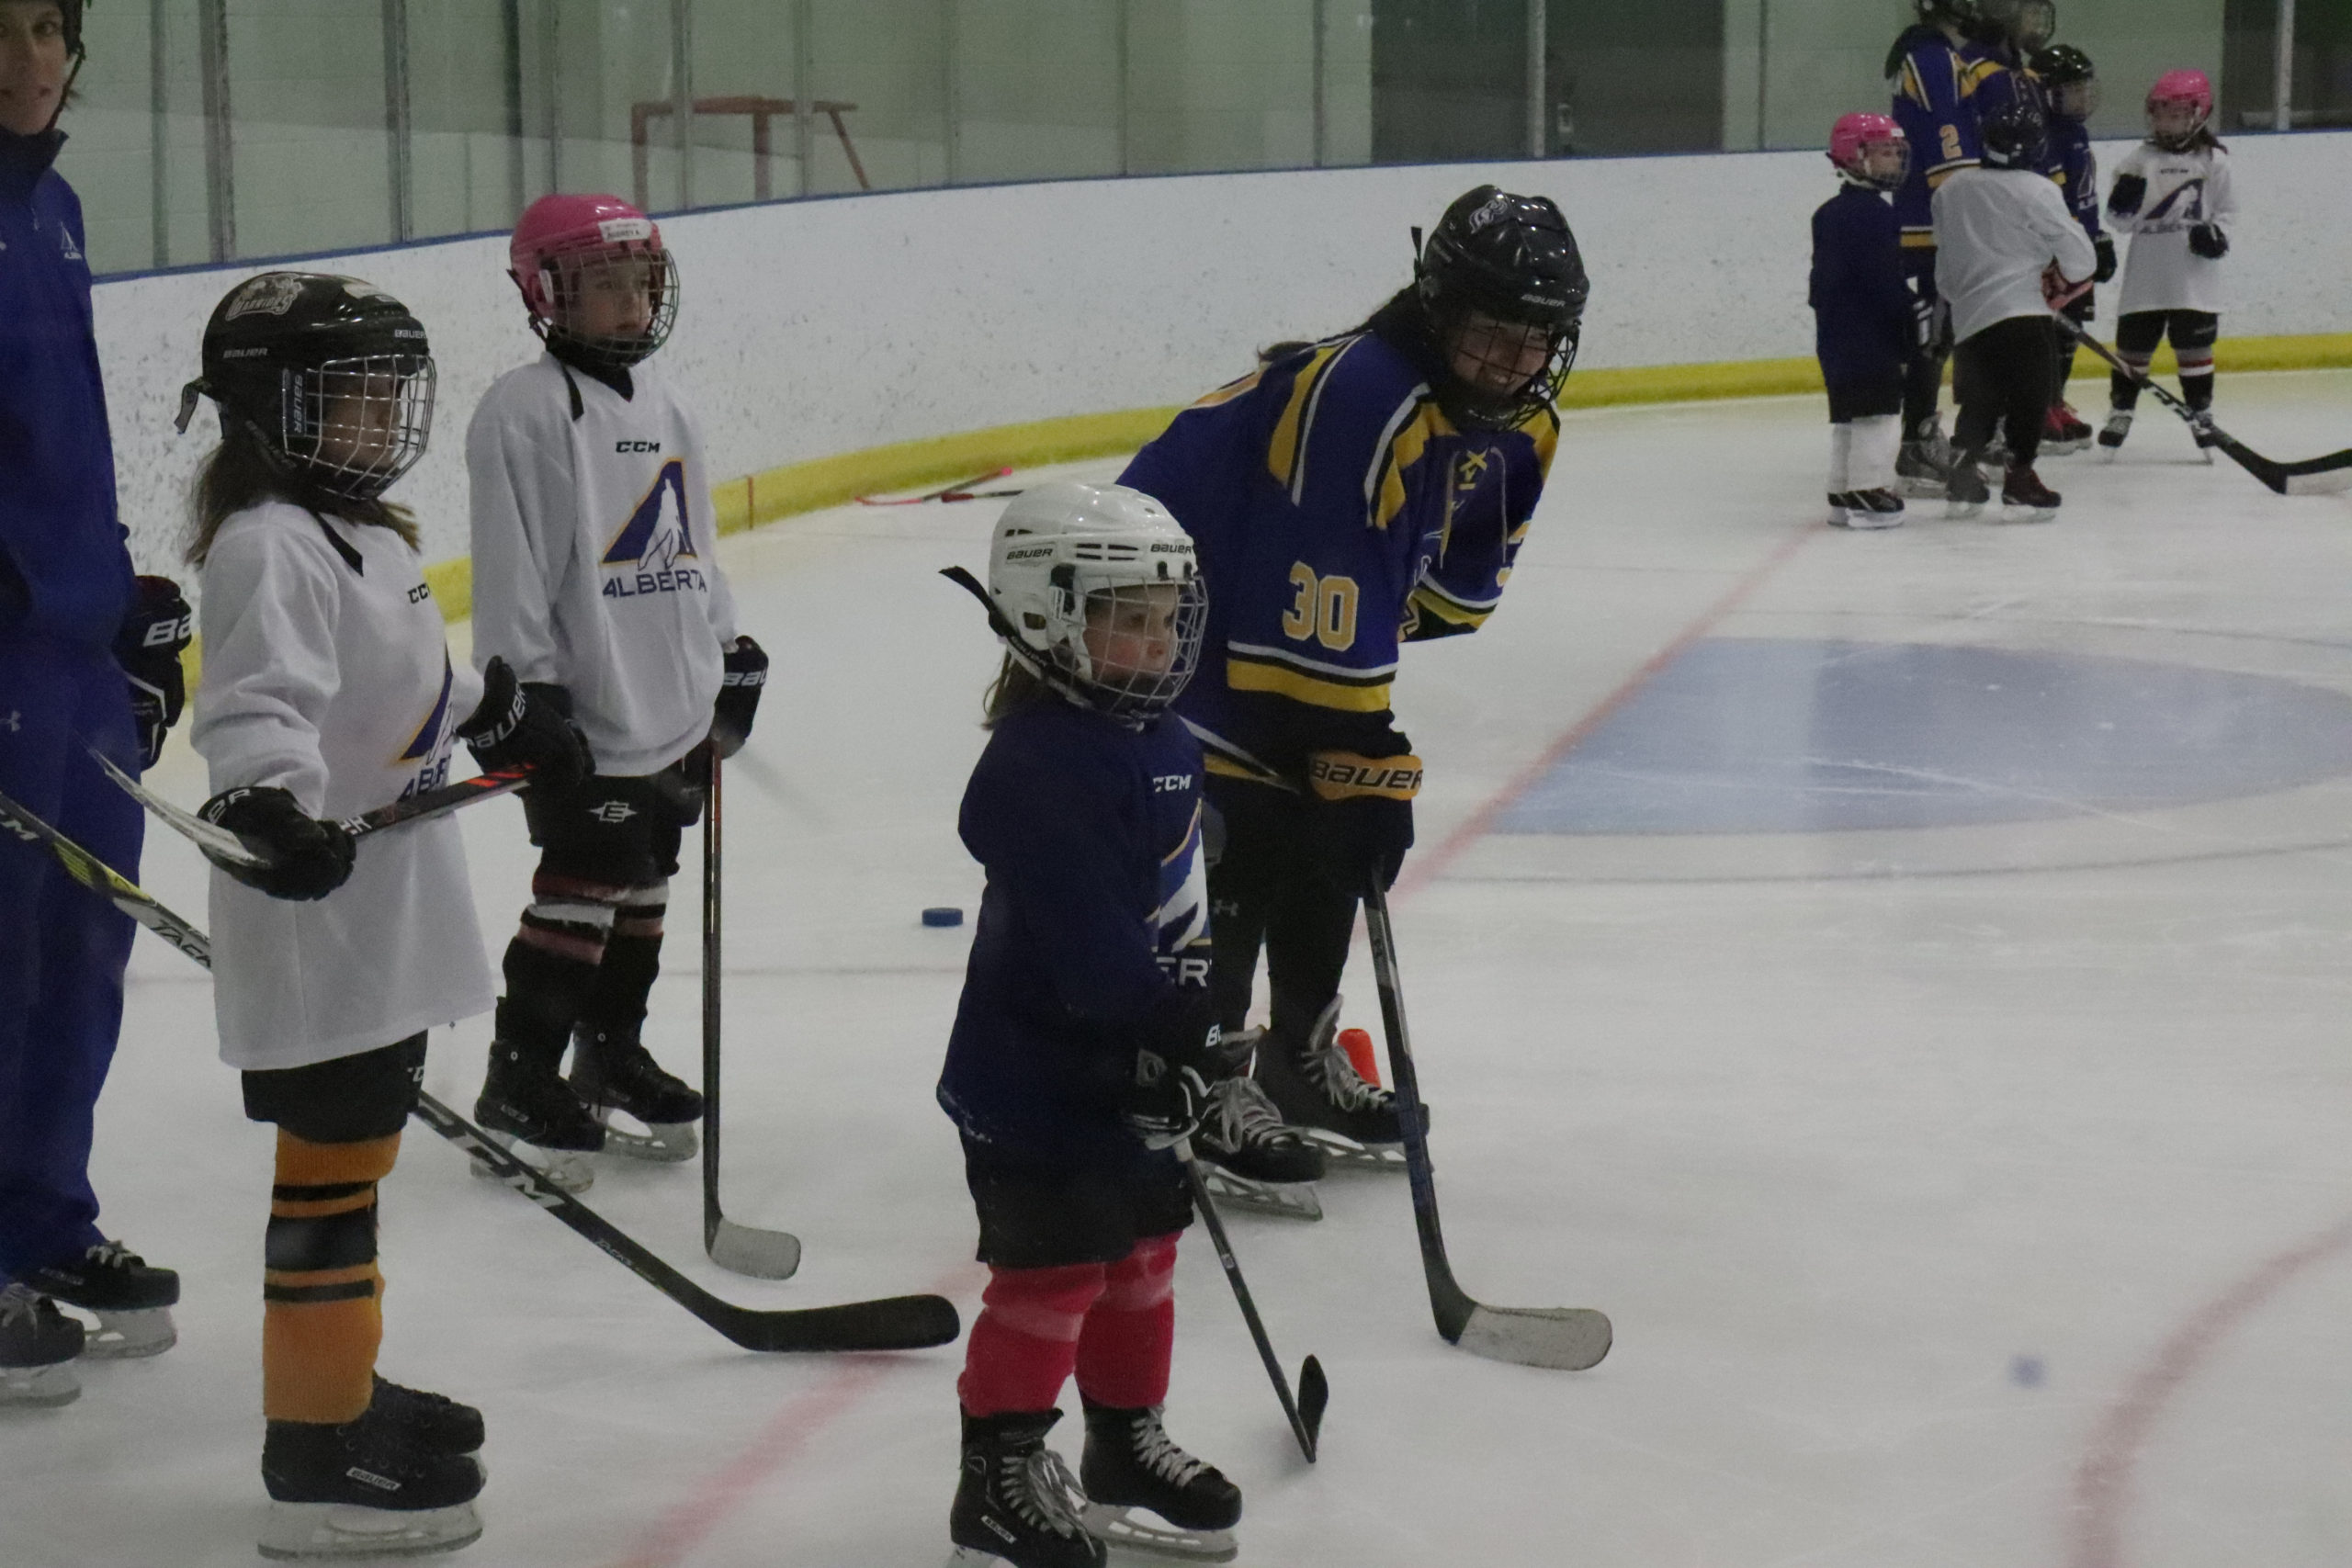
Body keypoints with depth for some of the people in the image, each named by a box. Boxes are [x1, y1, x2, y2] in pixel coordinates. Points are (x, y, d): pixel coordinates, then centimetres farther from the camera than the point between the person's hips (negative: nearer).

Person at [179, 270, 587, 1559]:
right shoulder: (268, 546, -18)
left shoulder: (364, 531, 15)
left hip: (389, 920, 10)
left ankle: (346, 1385, 31)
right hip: (317, 931, -10)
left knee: (358, 1149, 19)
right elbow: (255, 702, -31)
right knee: (329, 1165, -7)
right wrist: (268, 802, -49)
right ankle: (319, 1448, -2)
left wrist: (509, 717, 45)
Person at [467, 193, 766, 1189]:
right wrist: (526, 685, -18)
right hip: (584, 717, -8)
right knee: (582, 888, -7)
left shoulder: (660, 403, 13)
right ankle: (519, 1078, 2)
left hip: (674, 708, 8)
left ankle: (612, 1050, 28)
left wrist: (730, 649, 22)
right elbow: (510, 562, -15)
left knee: (644, 882, 15)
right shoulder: (524, 410, -12)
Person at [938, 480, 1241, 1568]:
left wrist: (1191, 1012, 15)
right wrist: (1161, 1027, -28)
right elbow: (1087, 935, -29)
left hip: (1132, 1071, 10)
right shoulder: (1042, 763, -23)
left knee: (1142, 1253, 19)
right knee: (1053, 1273, -3)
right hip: (1036, 1077, -10)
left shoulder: (1161, 743, 8)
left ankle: (1126, 1450, 34)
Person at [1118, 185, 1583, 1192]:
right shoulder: (1359, 392, -34)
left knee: (1332, 838, 13)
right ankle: (1202, 1090, -8)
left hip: (1301, 622, 10)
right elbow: (1321, 591, -36)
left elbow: (1461, 578, 9)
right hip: (1176, 608, -9)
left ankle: (1302, 1059, 29)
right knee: (1234, 846, -16)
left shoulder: (1517, 430, -3)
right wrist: (1366, 758, -33)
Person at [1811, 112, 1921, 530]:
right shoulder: (1873, 212, -15)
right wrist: (1915, 312, -9)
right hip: (1870, 335, -9)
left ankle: (1842, 493, 17)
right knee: (1879, 411, -6)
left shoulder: (1828, 214, 14)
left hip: (1834, 332, 9)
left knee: (1848, 414, 14)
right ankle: (1867, 493, -8)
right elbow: (1884, 278, -18)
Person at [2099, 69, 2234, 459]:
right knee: (2133, 346, 6)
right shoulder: (2139, 160, 5)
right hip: (2145, 277, 1)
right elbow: (2121, 219, 3)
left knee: (2194, 346, 3)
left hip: (2194, 278, -1)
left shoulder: (2212, 160, 2)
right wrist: (2125, 198, -17)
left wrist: (2217, 234, -12)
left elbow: (2227, 209, 7)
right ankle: (2120, 412, 18)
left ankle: (2201, 413, 13)